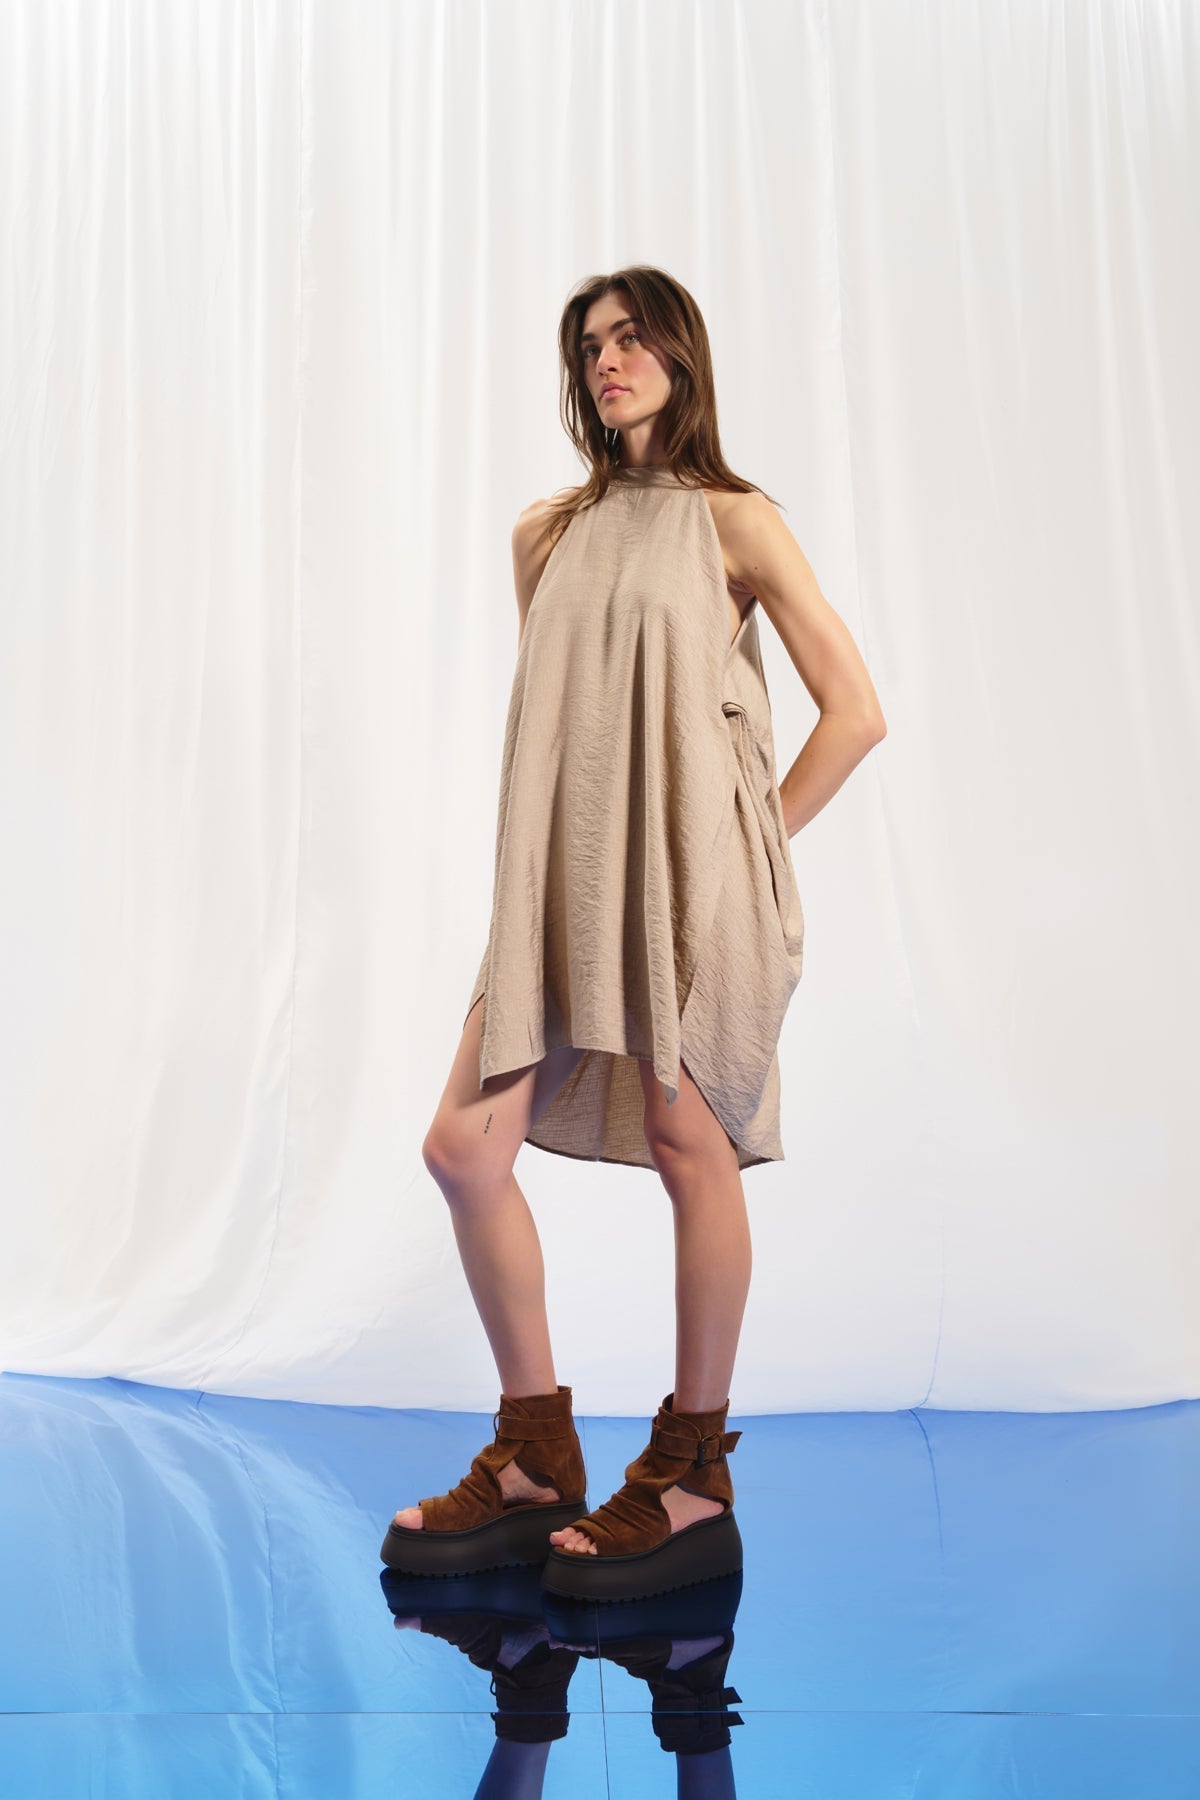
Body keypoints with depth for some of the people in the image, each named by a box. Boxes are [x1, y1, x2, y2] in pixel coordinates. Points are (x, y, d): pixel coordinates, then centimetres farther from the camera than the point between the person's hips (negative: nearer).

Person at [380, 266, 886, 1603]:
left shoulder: (731, 521, 2)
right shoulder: (548, 535, 16)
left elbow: (855, 713, -1)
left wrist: (750, 852, -1)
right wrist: (543, 868, 14)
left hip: (687, 874, -5)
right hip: (566, 879, 5)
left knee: (689, 1149, -1)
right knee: (464, 1148, -2)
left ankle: (693, 1480, 14)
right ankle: (537, 1463, 13)